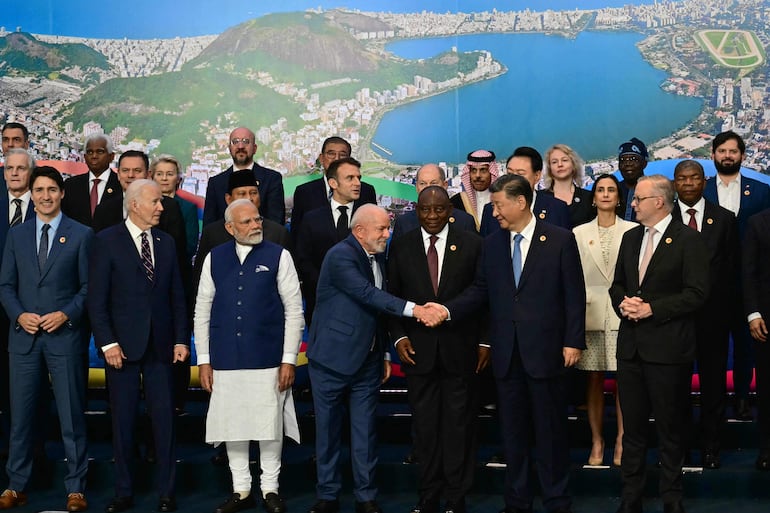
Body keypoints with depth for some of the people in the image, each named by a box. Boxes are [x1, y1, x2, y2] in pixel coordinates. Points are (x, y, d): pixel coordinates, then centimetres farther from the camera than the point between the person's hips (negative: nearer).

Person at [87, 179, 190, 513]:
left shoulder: (166, 242, 9)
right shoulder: (107, 241, -2)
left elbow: (177, 296, 11)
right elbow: (97, 298, -5)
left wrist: (181, 340, 3)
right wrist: (107, 343, -11)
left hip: (159, 345, 3)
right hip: (122, 344, -3)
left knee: (164, 419, 3)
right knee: (122, 420, 6)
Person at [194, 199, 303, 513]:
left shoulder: (278, 256, 0)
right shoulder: (214, 259, 6)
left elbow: (294, 311, -1)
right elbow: (202, 312, 9)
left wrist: (289, 359, -5)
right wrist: (203, 360, 5)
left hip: (268, 359, -2)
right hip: (225, 360, 2)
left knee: (269, 426, 4)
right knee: (232, 426, 9)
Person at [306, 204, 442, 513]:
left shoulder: (377, 256, 10)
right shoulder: (340, 256, -16)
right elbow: (369, 295, -27)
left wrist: (383, 354, 17)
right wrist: (413, 309, -33)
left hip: (367, 361, 6)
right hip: (332, 360, -6)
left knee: (365, 432, 8)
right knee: (328, 430, 6)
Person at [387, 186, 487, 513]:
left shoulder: (471, 243, 0)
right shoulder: (401, 246, 4)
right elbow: (392, 296, 7)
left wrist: (485, 341, -1)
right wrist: (399, 337, -4)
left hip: (460, 348, -1)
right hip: (418, 349, 1)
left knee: (459, 425, 4)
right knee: (425, 426, 8)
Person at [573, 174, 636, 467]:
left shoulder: (633, 231, 2)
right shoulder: (579, 233, 8)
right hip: (591, 314, 1)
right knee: (594, 380, 4)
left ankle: (622, 442, 9)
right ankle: (596, 442, 13)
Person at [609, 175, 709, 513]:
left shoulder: (688, 240, -8)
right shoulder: (630, 238, 13)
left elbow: (696, 294, -13)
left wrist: (651, 308, -17)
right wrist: (623, 303, -3)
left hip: (667, 346, -6)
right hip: (631, 345, 6)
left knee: (670, 428, 5)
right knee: (632, 425, 11)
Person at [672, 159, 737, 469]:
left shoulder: (724, 219, 5)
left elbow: (732, 268, 6)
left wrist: (726, 305, -1)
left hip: (713, 314, 1)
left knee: (713, 382, 8)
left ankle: (710, 447, 18)